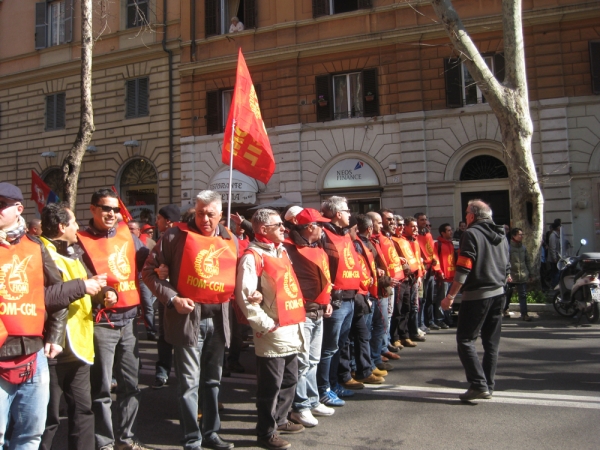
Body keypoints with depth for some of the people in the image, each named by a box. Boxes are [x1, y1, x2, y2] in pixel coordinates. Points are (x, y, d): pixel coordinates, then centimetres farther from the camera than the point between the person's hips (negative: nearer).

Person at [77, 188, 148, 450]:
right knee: (101, 388, 3)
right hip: (101, 323, -5)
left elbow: (146, 258, 20)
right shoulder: (81, 241, -6)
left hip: (128, 319, 5)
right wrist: (99, 294, -22)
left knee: (130, 384, 13)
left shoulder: (126, 234, 7)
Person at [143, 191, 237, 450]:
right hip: (187, 317, -4)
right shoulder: (177, 235, -7)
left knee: (212, 380, 17)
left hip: (218, 319, 5)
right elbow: (149, 270, -5)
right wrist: (172, 298, -15)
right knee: (189, 383, 1)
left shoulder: (231, 241, 6)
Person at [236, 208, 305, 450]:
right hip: (272, 333, -9)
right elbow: (245, 297, -18)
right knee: (271, 385, 2)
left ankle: (279, 419, 36)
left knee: (289, 380, 19)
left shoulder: (281, 251, 15)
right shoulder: (253, 256, -12)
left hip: (291, 329, 9)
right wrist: (266, 325, -17)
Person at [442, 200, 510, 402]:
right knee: (491, 342, 12)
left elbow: (463, 269, -17)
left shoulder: (472, 234, -10)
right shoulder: (501, 236, 13)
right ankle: (489, 385, 17)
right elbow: (507, 268, 19)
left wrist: (450, 296, -15)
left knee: (465, 340, -3)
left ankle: (479, 385, -10)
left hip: (476, 294, -8)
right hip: (498, 293, 8)